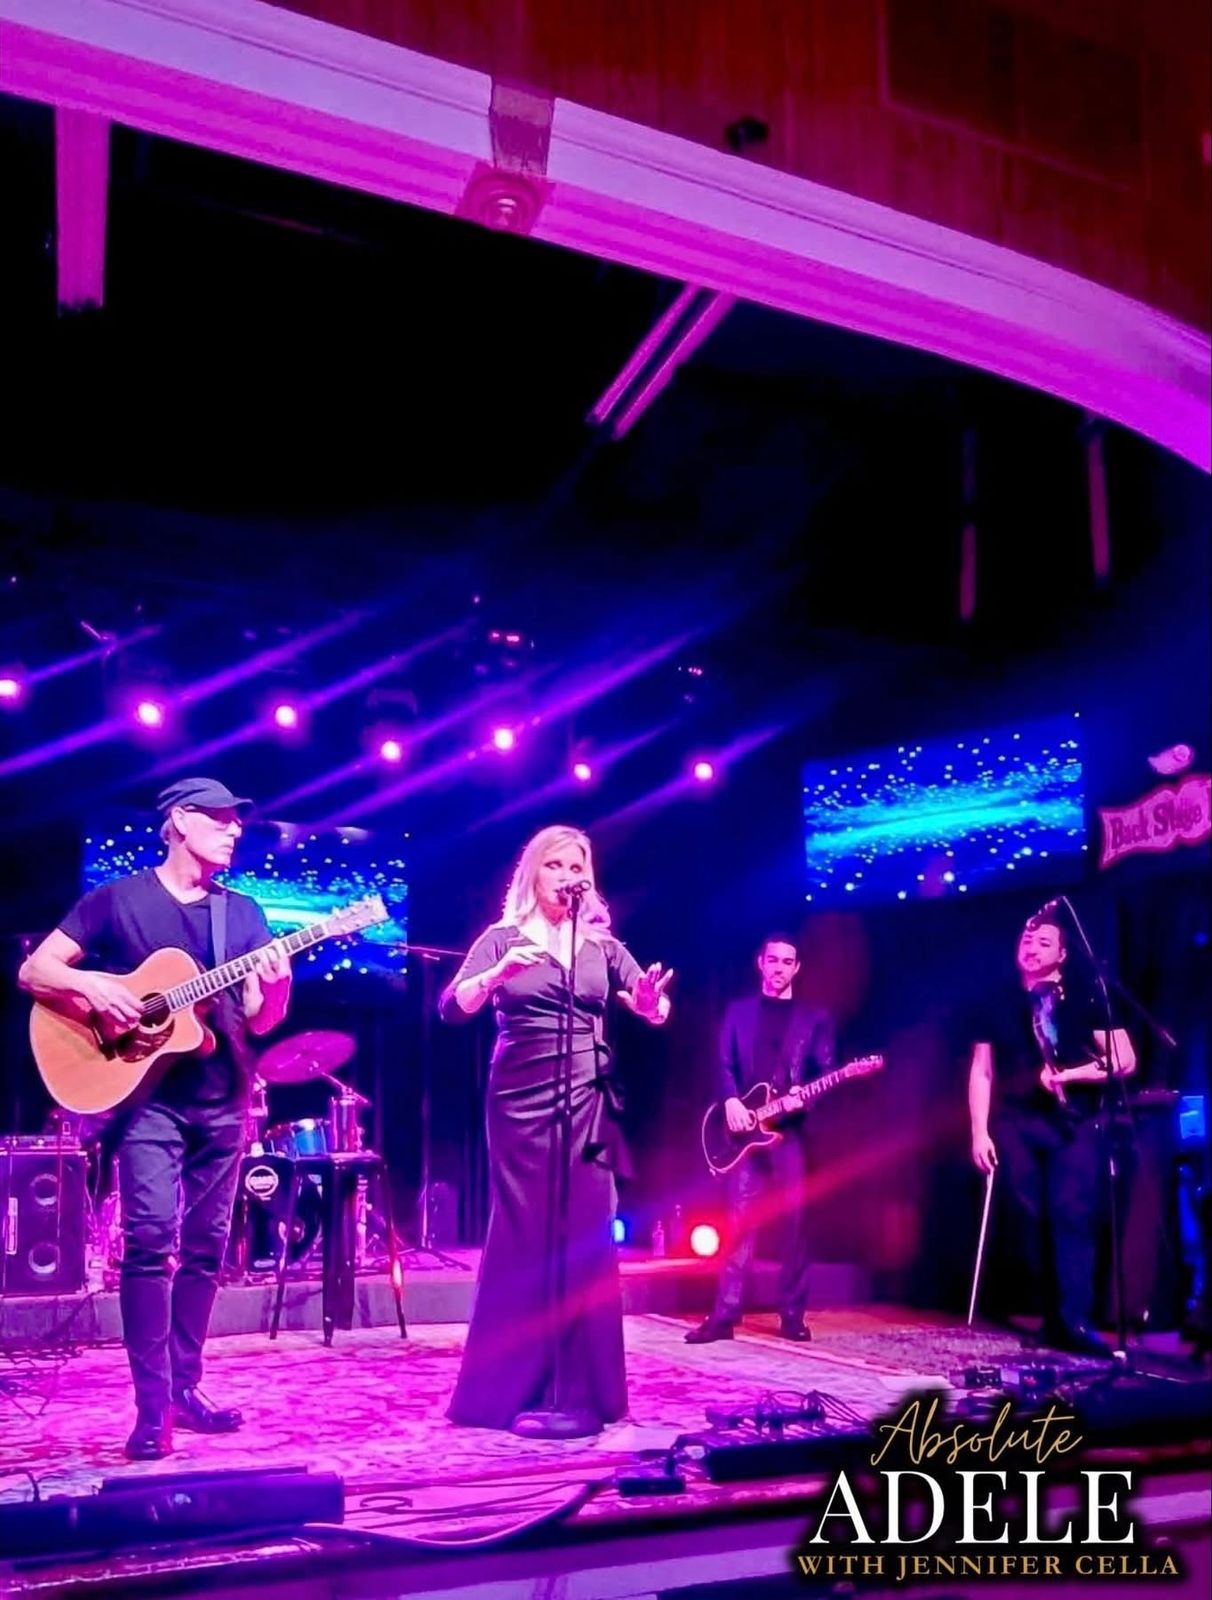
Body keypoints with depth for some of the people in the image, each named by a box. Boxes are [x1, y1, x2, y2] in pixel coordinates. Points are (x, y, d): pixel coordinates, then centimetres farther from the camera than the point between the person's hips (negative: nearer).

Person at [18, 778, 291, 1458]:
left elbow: (260, 1022, 7)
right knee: (151, 1238, -14)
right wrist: (90, 984, -20)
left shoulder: (244, 913, 10)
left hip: (223, 1101, 5)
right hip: (149, 1094, -4)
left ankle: (185, 1385, 20)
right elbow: (33, 970, -1)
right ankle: (152, 1408, -8)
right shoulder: (118, 899, 0)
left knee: (205, 1246, 8)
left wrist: (276, 985, -15)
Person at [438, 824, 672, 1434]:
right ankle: (511, 1391, 11)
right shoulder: (503, 938, 3)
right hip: (520, 1101, -2)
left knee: (586, 1240, 2)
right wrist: (500, 973, -29)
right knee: (522, 1240, 1)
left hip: (588, 1102, 2)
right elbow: (451, 1008, -10)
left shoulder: (602, 944, 11)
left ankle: (582, 1392, 11)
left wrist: (652, 1001, -23)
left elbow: (654, 1008, 1)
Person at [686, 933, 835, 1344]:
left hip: (794, 1129, 0)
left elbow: (825, 1071, 2)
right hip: (747, 1128, 0)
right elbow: (724, 1064, 7)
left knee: (797, 1221, 0)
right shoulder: (739, 1011, 13)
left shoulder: (814, 1017, 11)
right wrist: (731, 1101, -10)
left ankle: (792, 1314, 9)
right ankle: (725, 1314, -2)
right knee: (741, 1220, -3)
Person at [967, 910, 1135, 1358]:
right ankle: (1054, 1317, 10)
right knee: (1035, 1220, 2)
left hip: (1075, 1123, -3)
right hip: (1017, 1126, 3)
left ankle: (1075, 1322, -13)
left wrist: (1067, 1075, -11)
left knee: (1073, 1214, -13)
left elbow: (1124, 1060, 1)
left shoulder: (1086, 998, 6)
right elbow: (981, 1072, 11)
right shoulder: (1001, 1007, 13)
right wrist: (980, 1132, 2)